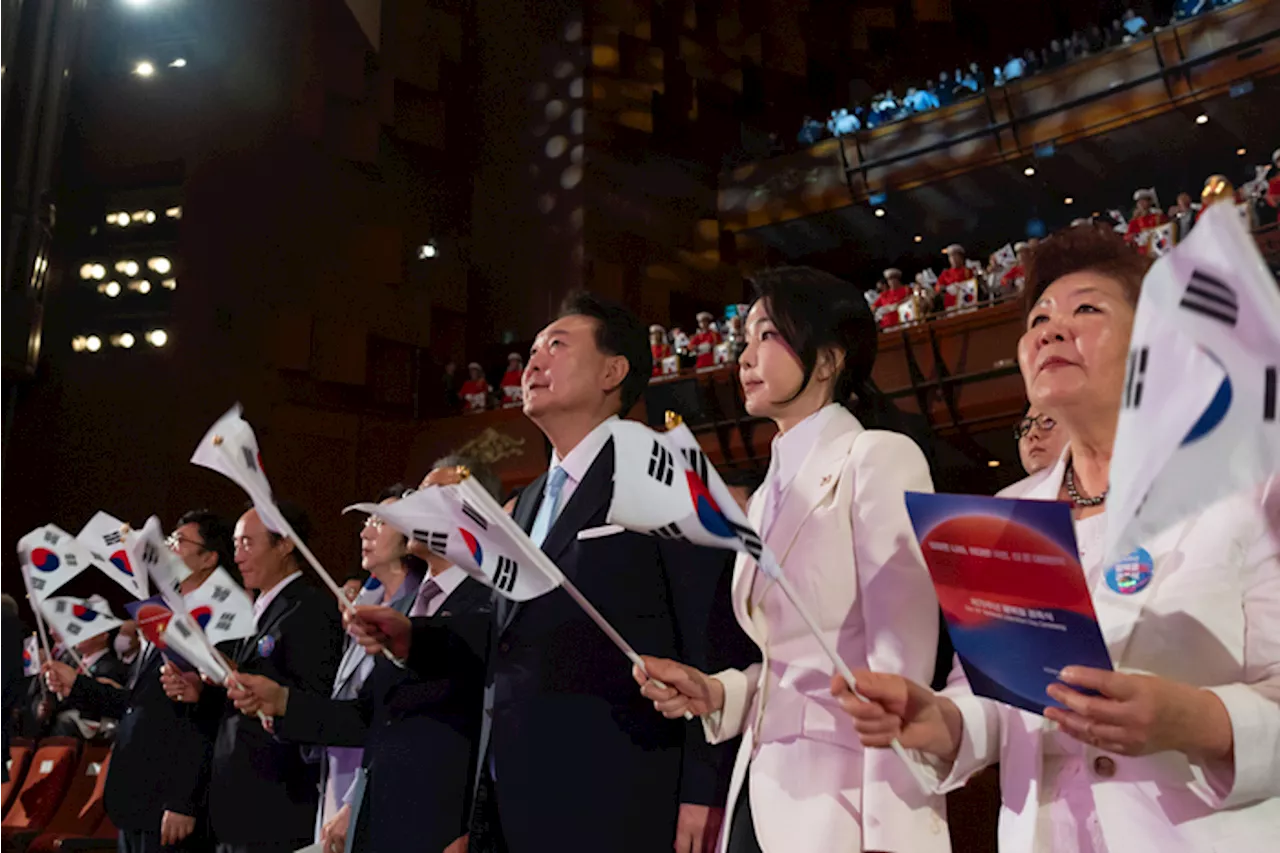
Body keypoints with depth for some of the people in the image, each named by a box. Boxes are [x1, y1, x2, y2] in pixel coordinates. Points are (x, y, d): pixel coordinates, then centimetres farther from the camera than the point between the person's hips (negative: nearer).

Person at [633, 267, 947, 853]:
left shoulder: (880, 459, -9)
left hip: (842, 803, -7)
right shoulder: (767, 495, 13)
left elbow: (900, 665, -16)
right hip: (760, 797, 7)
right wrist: (715, 693, 0)